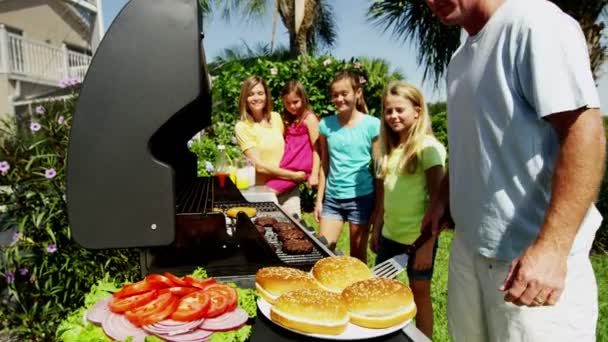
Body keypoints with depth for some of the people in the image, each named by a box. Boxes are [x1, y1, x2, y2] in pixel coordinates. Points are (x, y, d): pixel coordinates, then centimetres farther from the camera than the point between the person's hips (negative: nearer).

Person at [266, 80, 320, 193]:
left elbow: (317, 148, -8)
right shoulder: (288, 120, 21)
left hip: (298, 170, -7)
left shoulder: (309, 118, -2)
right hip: (286, 168, 7)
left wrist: (314, 174, -14)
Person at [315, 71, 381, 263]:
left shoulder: (372, 125, -6)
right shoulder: (326, 124, 3)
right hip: (332, 198, 3)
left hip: (361, 197, -3)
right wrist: (319, 199, 8)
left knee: (358, 256, 10)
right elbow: (324, 165, 9)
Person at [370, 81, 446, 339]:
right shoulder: (390, 148, 8)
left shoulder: (428, 147, -13)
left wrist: (428, 243, -17)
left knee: (420, 292, 10)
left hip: (418, 237, -6)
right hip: (390, 234, 7)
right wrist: (376, 228, 13)